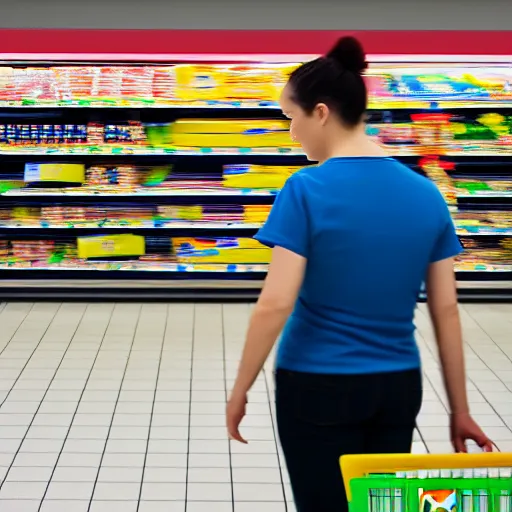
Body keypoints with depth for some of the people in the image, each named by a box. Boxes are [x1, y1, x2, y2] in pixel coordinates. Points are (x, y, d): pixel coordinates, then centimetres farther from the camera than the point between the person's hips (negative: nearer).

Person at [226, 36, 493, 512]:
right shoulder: (427, 194, 1)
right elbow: (446, 310, 3)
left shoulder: (306, 190, -14)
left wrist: (240, 390, -5)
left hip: (318, 387, -4)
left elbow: (275, 305, -17)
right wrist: (459, 409, 9)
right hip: (398, 387, 4)